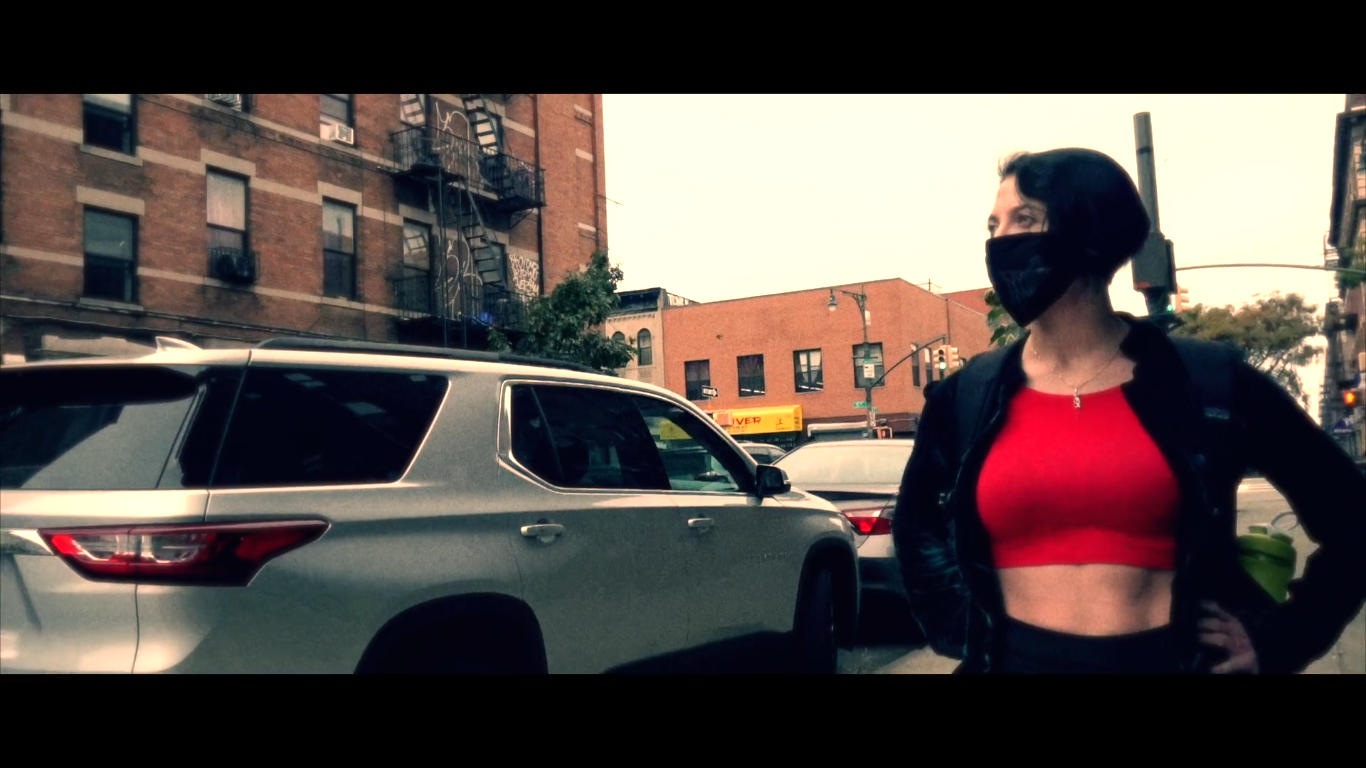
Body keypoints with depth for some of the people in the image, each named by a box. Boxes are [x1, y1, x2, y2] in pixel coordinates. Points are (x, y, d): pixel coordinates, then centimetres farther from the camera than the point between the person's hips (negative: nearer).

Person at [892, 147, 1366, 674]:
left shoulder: (1205, 384, -4)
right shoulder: (967, 398, 0)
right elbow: (916, 526, 16)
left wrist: (1275, 643, 1)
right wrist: (968, 636, 6)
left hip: (1172, 661, -1)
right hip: (1013, 661, 1)